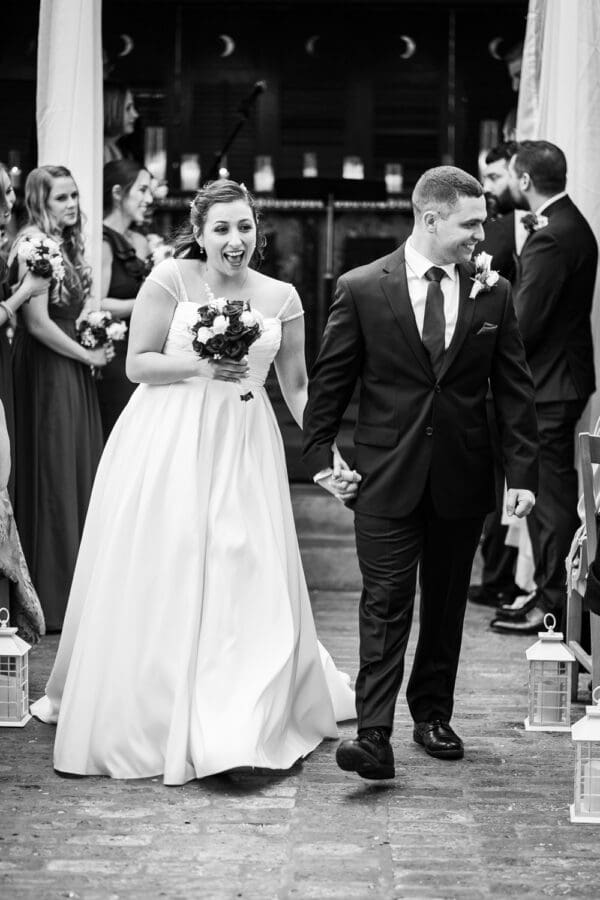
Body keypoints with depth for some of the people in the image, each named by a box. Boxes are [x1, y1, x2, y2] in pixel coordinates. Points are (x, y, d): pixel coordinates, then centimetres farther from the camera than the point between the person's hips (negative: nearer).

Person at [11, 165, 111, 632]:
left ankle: (77, 587, 19)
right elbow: (37, 321, -18)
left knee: (79, 473, 11)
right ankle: (52, 596, 7)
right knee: (52, 476, -2)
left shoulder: (67, 244, 14)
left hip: (73, 371, 9)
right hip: (46, 371, -9)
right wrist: (87, 355, -9)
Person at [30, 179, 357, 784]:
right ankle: (147, 716, 22)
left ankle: (240, 723, 12)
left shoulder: (280, 298, 5)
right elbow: (137, 364, -3)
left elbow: (296, 386, 9)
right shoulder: (170, 280, -3)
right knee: (158, 580, 4)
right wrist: (201, 366, -18)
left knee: (247, 582, -1)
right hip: (168, 444, -2)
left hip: (243, 449, 2)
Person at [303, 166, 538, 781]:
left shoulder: (493, 293, 3)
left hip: (462, 479, 3)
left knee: (446, 604, 13)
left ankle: (432, 715, 28)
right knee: (385, 604, -6)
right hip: (388, 477, -3)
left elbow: (514, 389, 4)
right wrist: (318, 454, 0)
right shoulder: (362, 289, -4)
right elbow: (329, 381, 3)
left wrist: (522, 472, -1)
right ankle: (374, 736, -9)